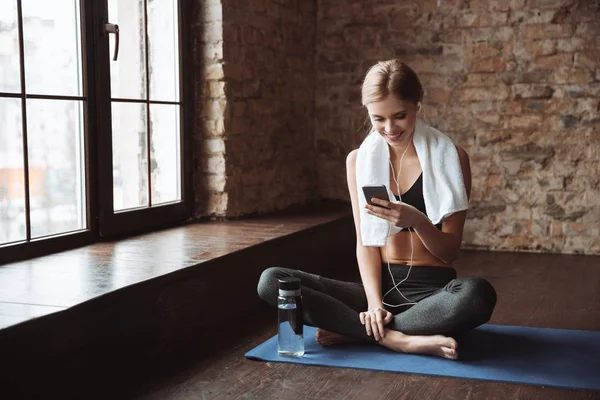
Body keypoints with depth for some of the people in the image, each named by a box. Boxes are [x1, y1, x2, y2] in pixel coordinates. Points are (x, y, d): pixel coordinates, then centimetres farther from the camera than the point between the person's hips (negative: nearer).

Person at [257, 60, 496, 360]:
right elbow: (365, 241, 2)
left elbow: (451, 251, -4)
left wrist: (417, 220, -24)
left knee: (477, 294, -39)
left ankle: (353, 330, -21)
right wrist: (374, 300, -14)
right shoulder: (359, 161, 6)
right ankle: (399, 339, -25)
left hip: (432, 289, -2)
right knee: (270, 281, -18)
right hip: (381, 285, 3)